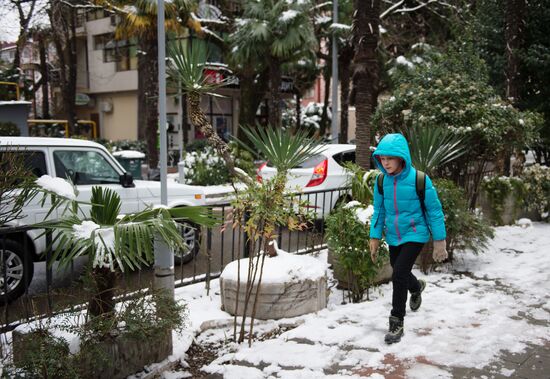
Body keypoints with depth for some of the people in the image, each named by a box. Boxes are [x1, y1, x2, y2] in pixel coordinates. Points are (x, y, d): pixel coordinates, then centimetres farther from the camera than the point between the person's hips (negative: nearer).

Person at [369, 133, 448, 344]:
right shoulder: (382, 181, -5)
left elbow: (434, 211, -11)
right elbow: (379, 211, 6)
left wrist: (439, 240, -8)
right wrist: (375, 237, 5)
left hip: (414, 234, -5)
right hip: (393, 236, 5)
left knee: (399, 274, -15)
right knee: (399, 275, 21)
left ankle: (396, 324, 1)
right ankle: (416, 287, 57)